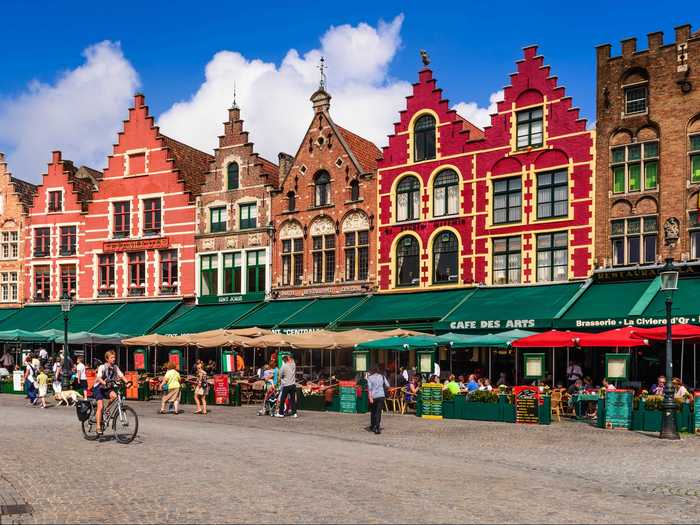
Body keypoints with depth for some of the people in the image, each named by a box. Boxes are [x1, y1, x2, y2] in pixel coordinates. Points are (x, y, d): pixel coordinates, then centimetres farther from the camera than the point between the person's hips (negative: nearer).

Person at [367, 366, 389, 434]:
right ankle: (377, 428, -13)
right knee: (378, 412, -2)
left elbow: (369, 388, -9)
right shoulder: (382, 377, 7)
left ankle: (372, 426, 28)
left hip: (373, 396, 0)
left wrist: (370, 397, -13)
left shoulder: (370, 378, 1)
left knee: (373, 412, 17)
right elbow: (387, 385, 5)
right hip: (381, 396, 0)